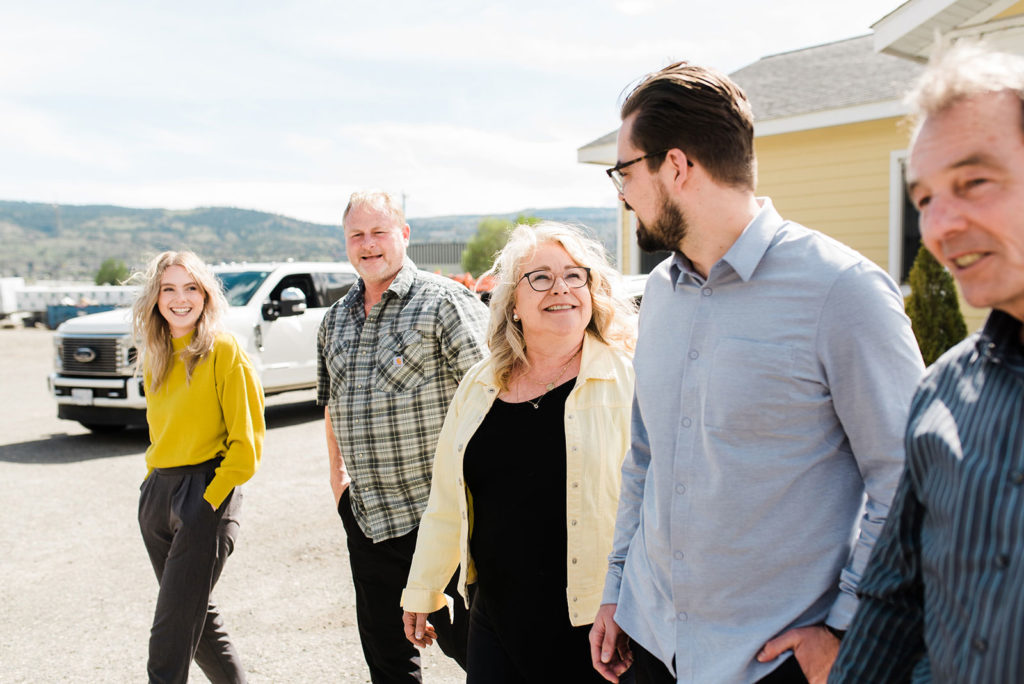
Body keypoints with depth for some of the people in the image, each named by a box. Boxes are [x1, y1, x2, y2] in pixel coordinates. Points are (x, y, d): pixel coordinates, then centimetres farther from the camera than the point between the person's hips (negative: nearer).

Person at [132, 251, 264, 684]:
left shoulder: (224, 350, -10)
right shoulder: (154, 356, 11)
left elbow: (247, 440, -12)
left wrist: (210, 499, -14)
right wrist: (156, 481, 11)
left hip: (206, 492, -7)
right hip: (157, 492, 7)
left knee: (171, 635, -6)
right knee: (197, 615, 17)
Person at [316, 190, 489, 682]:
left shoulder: (443, 302, -10)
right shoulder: (336, 319, 11)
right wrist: (337, 471, 23)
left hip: (437, 513, -6)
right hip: (365, 514, 7)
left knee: (458, 635, 5)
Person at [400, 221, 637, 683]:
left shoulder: (628, 380, -8)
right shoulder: (480, 385, 6)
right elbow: (447, 501, 14)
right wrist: (423, 589, 20)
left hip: (590, 626, -4)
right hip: (495, 620, 4)